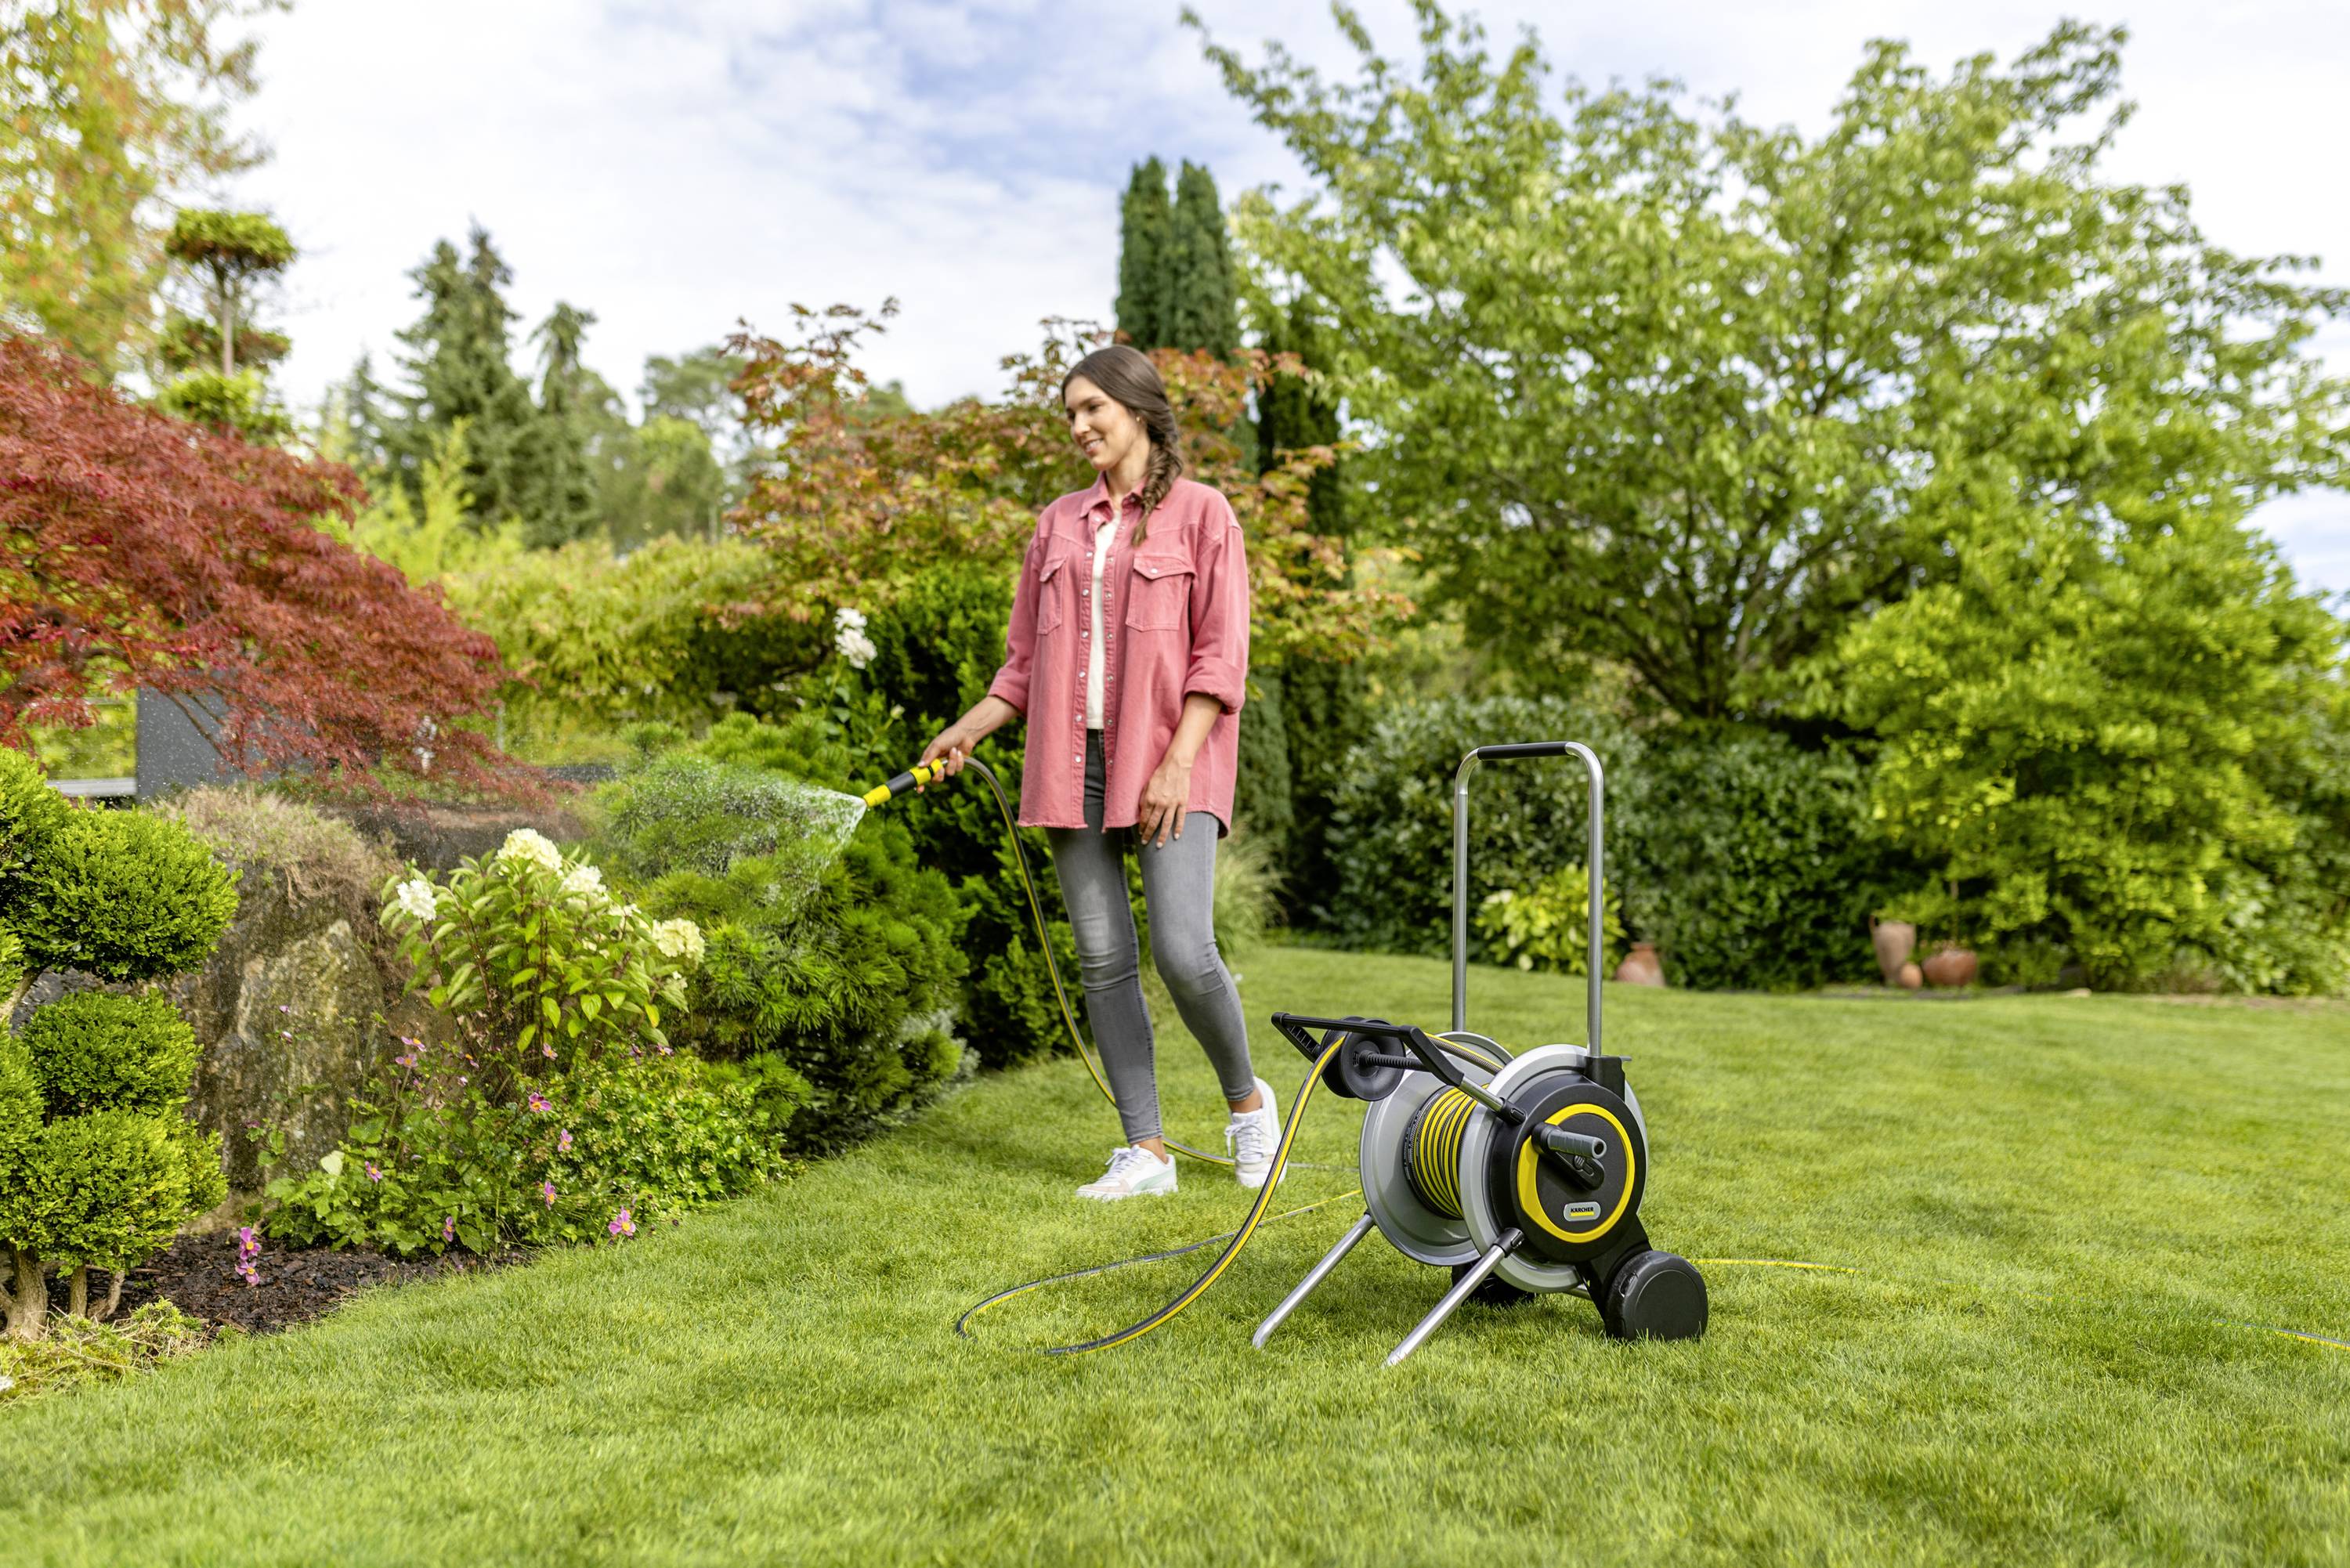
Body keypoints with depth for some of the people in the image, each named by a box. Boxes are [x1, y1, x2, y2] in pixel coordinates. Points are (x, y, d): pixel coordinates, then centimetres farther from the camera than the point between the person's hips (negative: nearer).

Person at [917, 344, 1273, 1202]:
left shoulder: (1200, 513, 3)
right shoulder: (1058, 523, 17)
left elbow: (1220, 658, -4)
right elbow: (1028, 659, 18)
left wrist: (1176, 764, -13)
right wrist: (968, 730, 4)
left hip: (1170, 763, -5)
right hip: (1074, 766, 5)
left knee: (1184, 950, -14)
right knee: (1103, 959, 2)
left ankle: (1246, 1100, 13)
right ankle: (1145, 1150, 10)